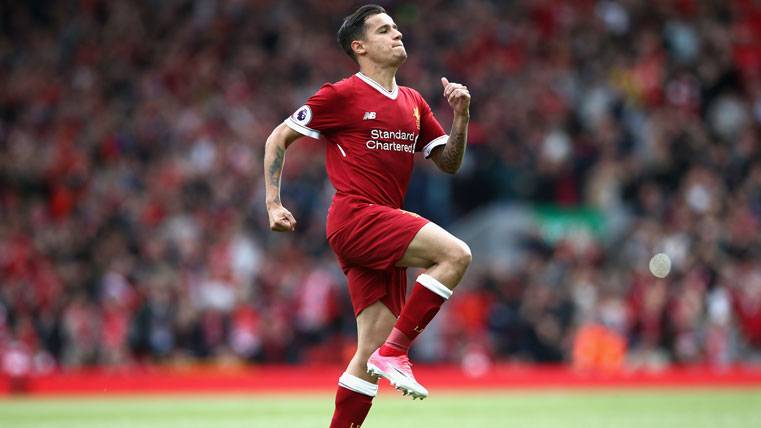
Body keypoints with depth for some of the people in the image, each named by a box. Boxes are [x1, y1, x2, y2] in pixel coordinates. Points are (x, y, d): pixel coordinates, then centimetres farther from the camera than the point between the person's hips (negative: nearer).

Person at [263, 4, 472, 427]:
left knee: (370, 355, 1)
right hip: (355, 216, -7)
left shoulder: (413, 103, 18)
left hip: (384, 228, 7)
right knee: (456, 254, -24)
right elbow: (277, 139, 4)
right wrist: (273, 204, -3)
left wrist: (460, 117, 3)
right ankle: (394, 352, -20)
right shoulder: (342, 95, -1)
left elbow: (449, 163, 20)